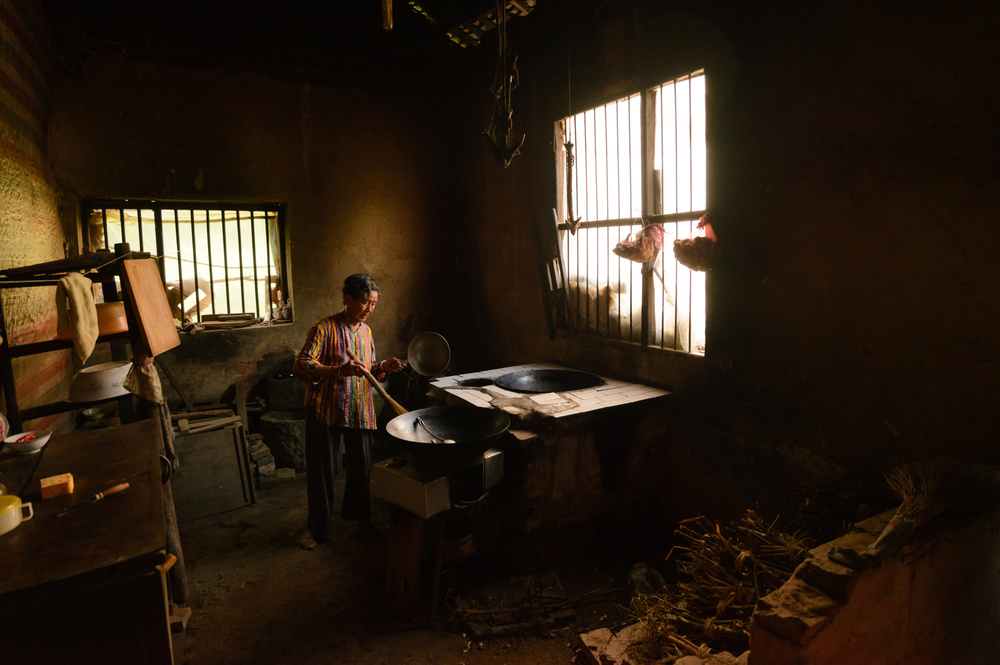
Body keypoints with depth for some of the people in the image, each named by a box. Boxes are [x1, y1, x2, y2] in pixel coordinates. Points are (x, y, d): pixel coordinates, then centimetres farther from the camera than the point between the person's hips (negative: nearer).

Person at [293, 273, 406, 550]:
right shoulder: (324, 328, -12)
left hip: (359, 409, 5)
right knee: (322, 468, 5)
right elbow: (302, 365, -19)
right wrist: (339, 371, -33)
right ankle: (317, 527, 22)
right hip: (326, 409, -5)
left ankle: (356, 512, 37)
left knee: (361, 464, 14)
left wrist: (384, 366, -3)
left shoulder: (366, 330, 9)